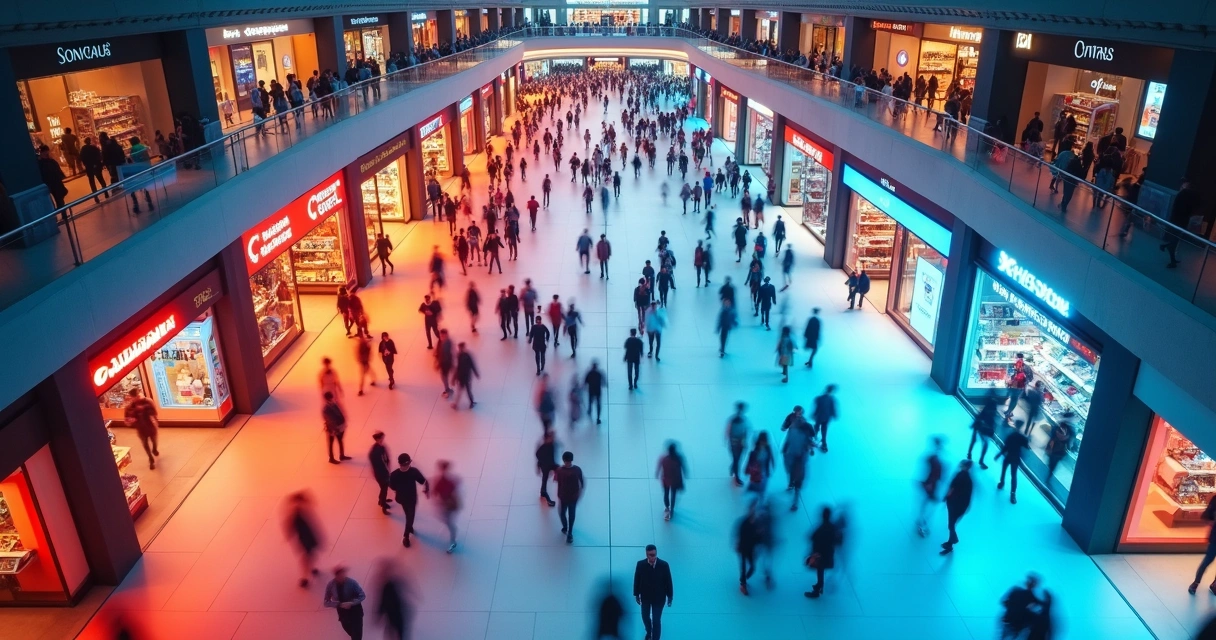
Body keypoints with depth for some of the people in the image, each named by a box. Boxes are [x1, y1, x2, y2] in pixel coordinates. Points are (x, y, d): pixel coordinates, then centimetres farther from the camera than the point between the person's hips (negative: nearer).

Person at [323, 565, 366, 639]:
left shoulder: (351, 582, -23)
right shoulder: (331, 585, -18)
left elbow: (362, 595, -13)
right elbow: (327, 602, -11)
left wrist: (351, 603, -28)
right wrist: (339, 604, -26)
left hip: (355, 610, -3)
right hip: (342, 611, 3)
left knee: (356, 632, -1)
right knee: (349, 630, 23)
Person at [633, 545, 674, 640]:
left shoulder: (664, 565, -19)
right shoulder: (640, 564, -16)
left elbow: (668, 581, -9)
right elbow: (636, 580, -4)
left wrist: (670, 597, -3)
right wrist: (636, 594, 2)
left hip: (658, 597, -2)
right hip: (645, 596, 2)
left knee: (656, 620, 2)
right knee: (645, 617, 21)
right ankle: (649, 632, 50)